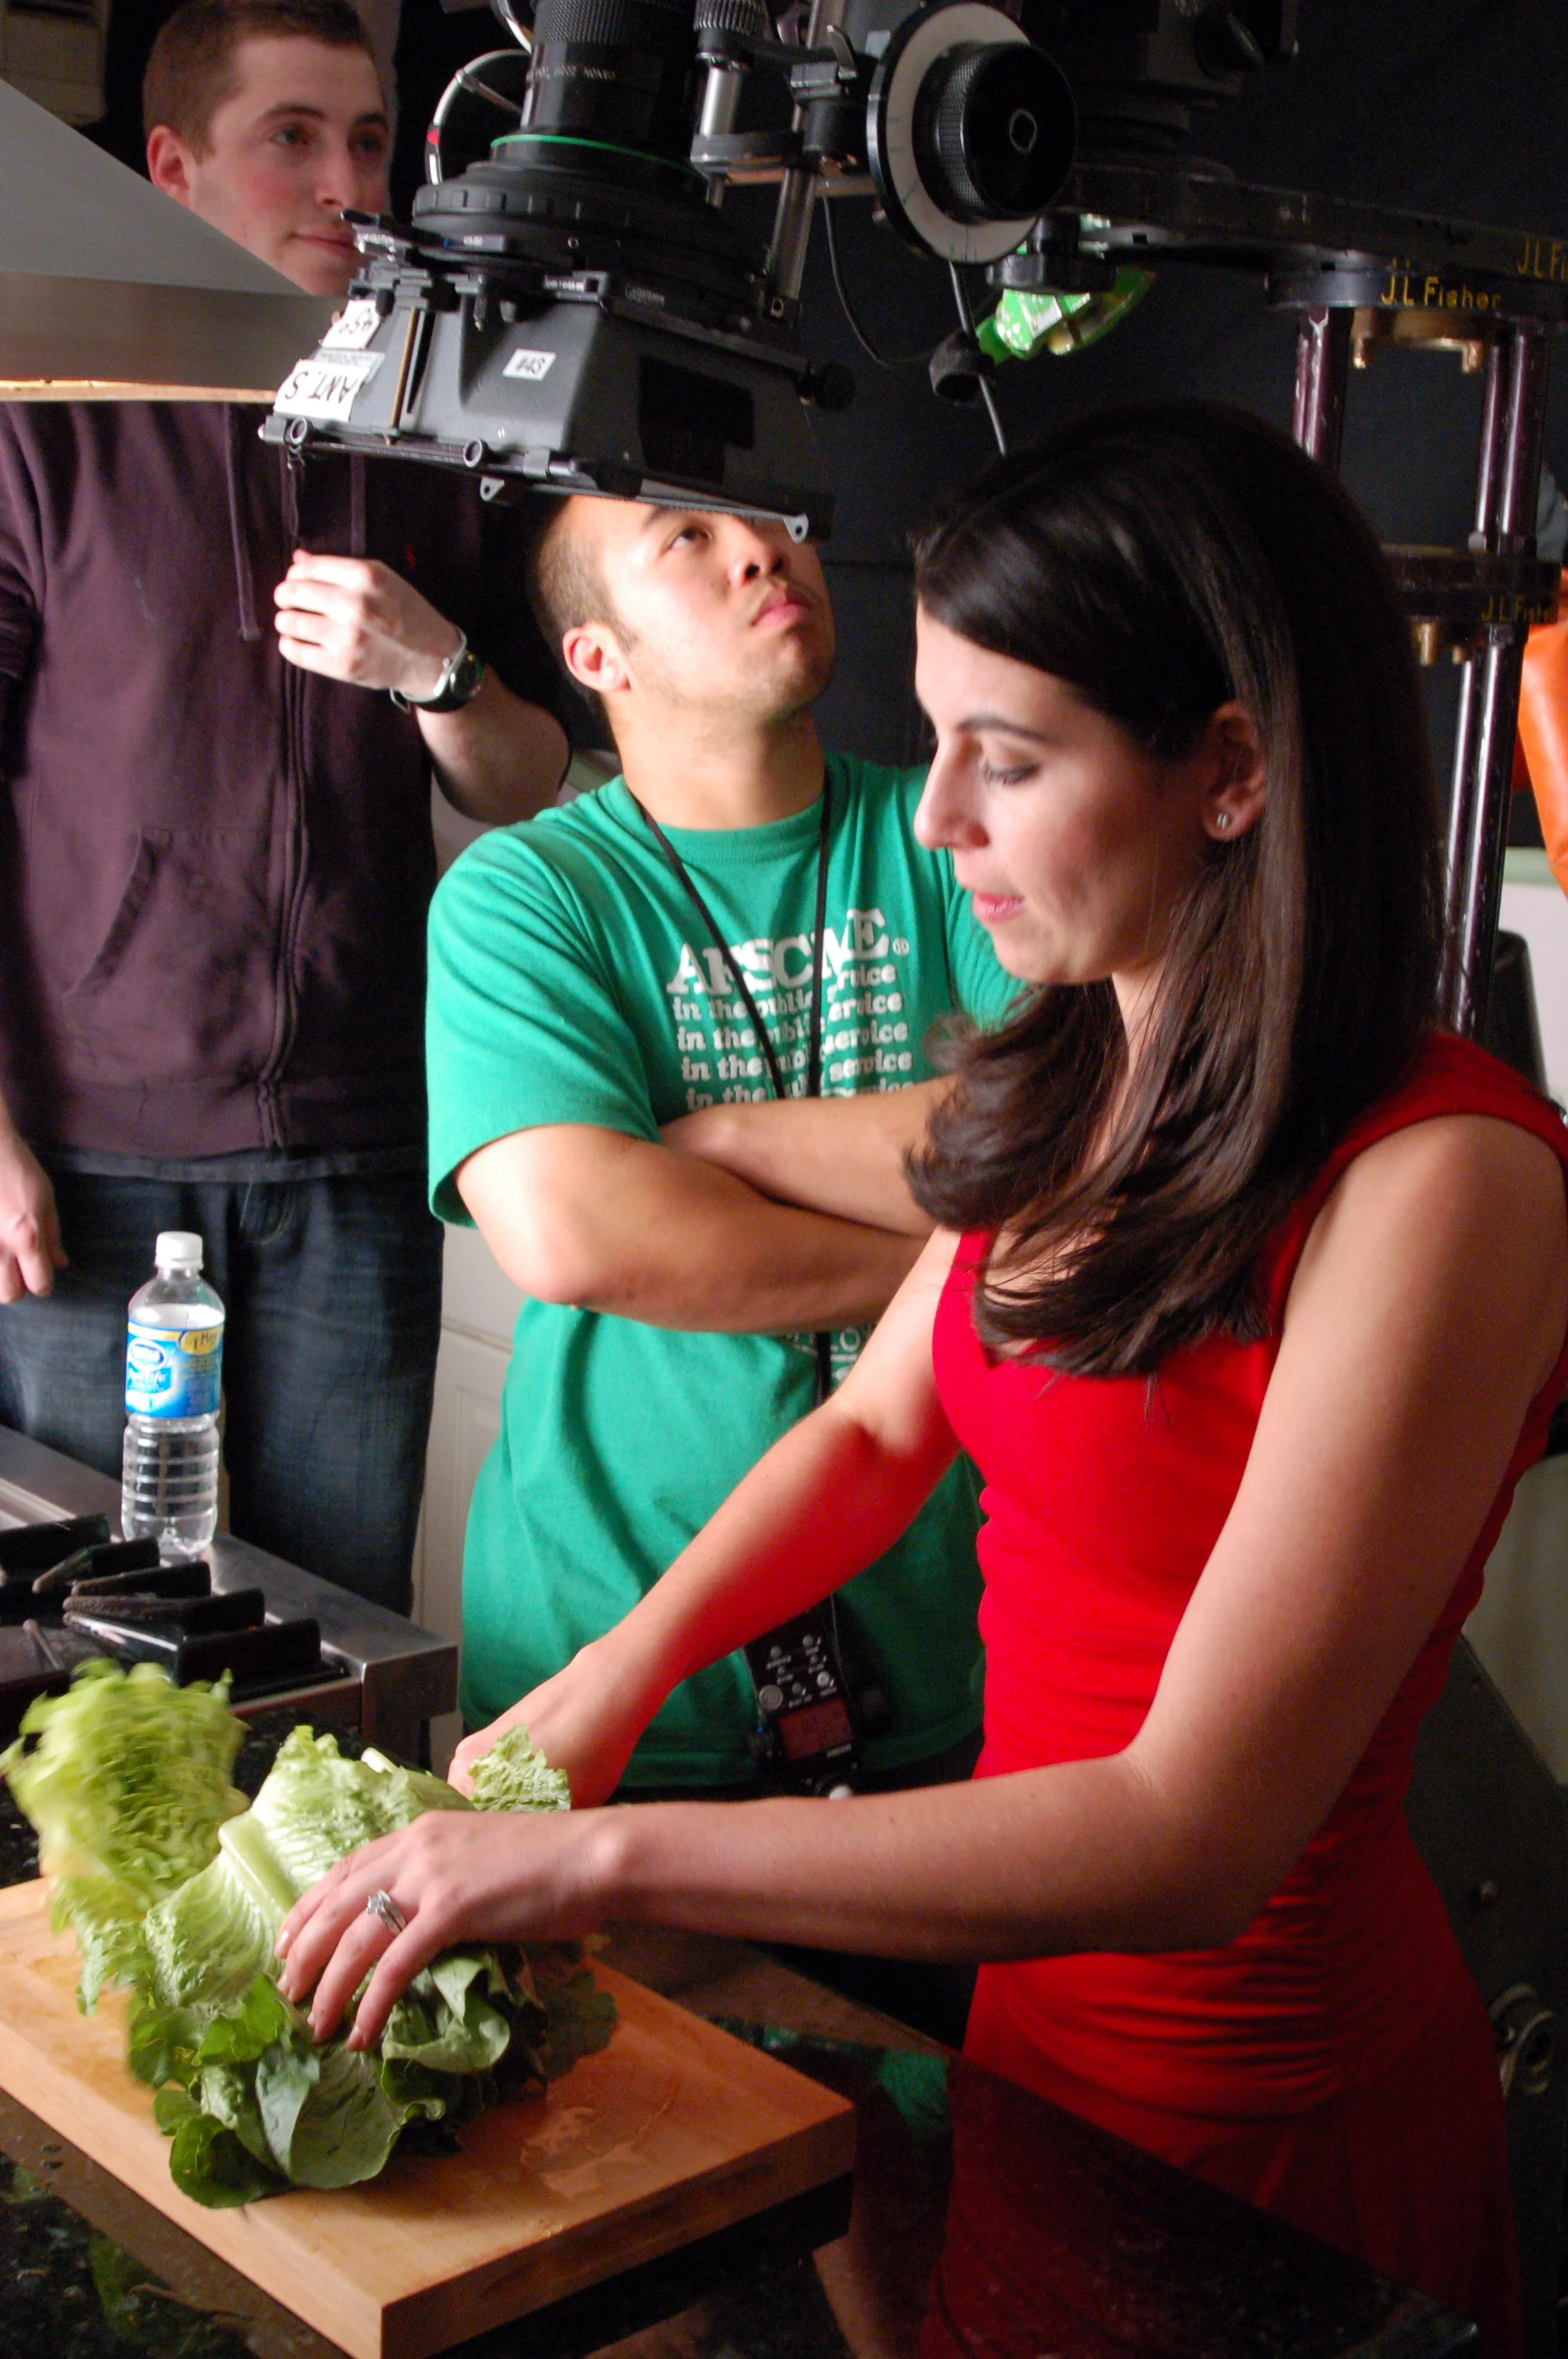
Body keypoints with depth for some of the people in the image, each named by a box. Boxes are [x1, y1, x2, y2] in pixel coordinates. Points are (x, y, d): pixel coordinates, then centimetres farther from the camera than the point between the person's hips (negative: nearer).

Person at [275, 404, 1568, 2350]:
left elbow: (1192, 1838, -31)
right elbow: (879, 1424, 11)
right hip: (1034, 2006, 7)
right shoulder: (1079, 1086, -3)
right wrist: (623, 1667, -5)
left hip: (1271, 2112, -6)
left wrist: (601, 1858, -31)